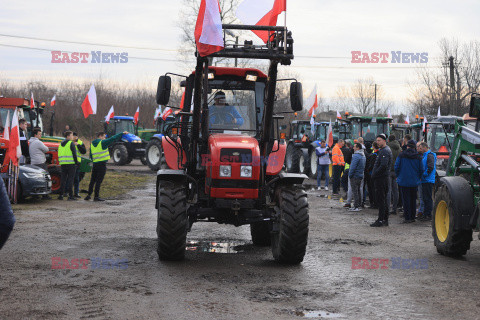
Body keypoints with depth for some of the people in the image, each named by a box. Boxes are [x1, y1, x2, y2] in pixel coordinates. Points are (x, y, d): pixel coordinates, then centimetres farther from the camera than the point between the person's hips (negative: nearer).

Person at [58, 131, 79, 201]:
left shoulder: (61, 144, 17)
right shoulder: (71, 143, -6)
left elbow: (59, 154, 18)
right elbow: (74, 154, -12)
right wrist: (76, 162, -6)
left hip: (63, 163, 6)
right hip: (71, 163, -6)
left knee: (63, 179, 9)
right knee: (70, 179, -5)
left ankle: (61, 195, 8)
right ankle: (70, 195, -7)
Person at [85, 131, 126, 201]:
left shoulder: (92, 144, 13)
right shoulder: (102, 143, -7)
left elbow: (91, 156, 17)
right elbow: (113, 139, -6)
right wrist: (122, 134, 1)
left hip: (95, 164, 6)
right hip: (102, 164, -6)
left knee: (92, 180, 13)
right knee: (99, 181, -4)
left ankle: (89, 195, 13)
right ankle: (96, 196, -3)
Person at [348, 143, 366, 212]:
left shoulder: (356, 156, -17)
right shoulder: (363, 156, 13)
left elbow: (353, 167, -20)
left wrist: (350, 175, -11)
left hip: (355, 176, -9)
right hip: (361, 176, 9)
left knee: (355, 192, -6)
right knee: (358, 191, 16)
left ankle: (356, 207, -8)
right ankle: (359, 205, 19)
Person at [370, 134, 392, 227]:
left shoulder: (385, 151, -15)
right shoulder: (382, 150, 18)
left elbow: (383, 166, -24)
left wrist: (374, 174, -17)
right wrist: (374, 174, 13)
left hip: (381, 178, -11)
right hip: (382, 178, 11)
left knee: (380, 199, -8)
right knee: (383, 199, 14)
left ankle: (381, 220, -7)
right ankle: (385, 220, 19)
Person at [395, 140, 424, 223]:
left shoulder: (401, 155, -6)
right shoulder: (418, 156, -1)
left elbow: (396, 167, -5)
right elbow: (421, 169, 3)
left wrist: (398, 176, 11)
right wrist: (419, 178, 18)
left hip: (403, 181, -2)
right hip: (414, 182, 2)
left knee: (406, 199, 1)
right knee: (413, 199, 12)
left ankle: (407, 218, -1)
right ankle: (412, 217, 17)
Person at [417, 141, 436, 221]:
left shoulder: (430, 155, -12)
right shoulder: (424, 155, 19)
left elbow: (431, 167, -21)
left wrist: (424, 175, -17)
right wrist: (421, 176, 13)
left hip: (428, 181, -10)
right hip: (424, 181, 10)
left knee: (428, 198, -7)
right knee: (425, 198, 13)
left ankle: (428, 215, -5)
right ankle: (425, 214, 19)